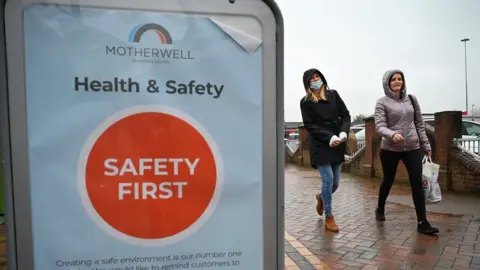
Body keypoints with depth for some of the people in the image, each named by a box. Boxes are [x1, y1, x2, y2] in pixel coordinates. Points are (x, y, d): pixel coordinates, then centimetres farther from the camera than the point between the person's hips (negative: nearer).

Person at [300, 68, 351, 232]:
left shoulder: (333, 95, 9)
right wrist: (329, 138, -17)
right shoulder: (305, 102, 0)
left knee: (335, 182, 6)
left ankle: (321, 198, 40)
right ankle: (329, 218, 5)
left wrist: (344, 132, -12)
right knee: (328, 179, -11)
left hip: (337, 145, 4)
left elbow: (345, 115, 6)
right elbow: (309, 126, -7)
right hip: (319, 145, -4)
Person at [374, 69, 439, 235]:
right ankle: (380, 209, 36)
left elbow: (419, 124, 12)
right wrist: (392, 134, -34)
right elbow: (379, 126, -14)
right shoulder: (382, 102, -5)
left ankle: (422, 222, 1)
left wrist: (426, 145, 11)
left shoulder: (411, 99, 7)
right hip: (390, 149, -3)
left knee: (417, 183, -5)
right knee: (388, 181, 12)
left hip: (412, 148, 3)